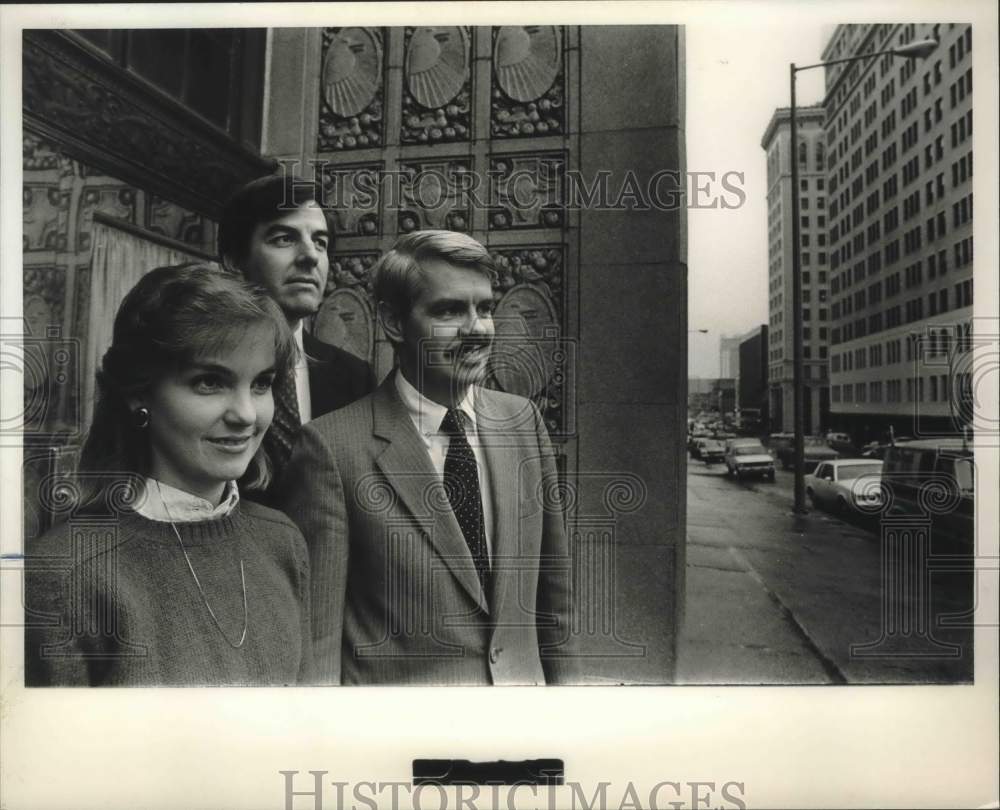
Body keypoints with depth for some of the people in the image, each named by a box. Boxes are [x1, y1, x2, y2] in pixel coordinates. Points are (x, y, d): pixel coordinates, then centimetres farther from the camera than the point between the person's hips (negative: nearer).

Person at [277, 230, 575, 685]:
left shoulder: (523, 421, -4)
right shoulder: (331, 446, -19)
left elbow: (552, 589, 3)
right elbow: (317, 635, -15)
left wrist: (559, 677, 4)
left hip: (524, 681, 5)